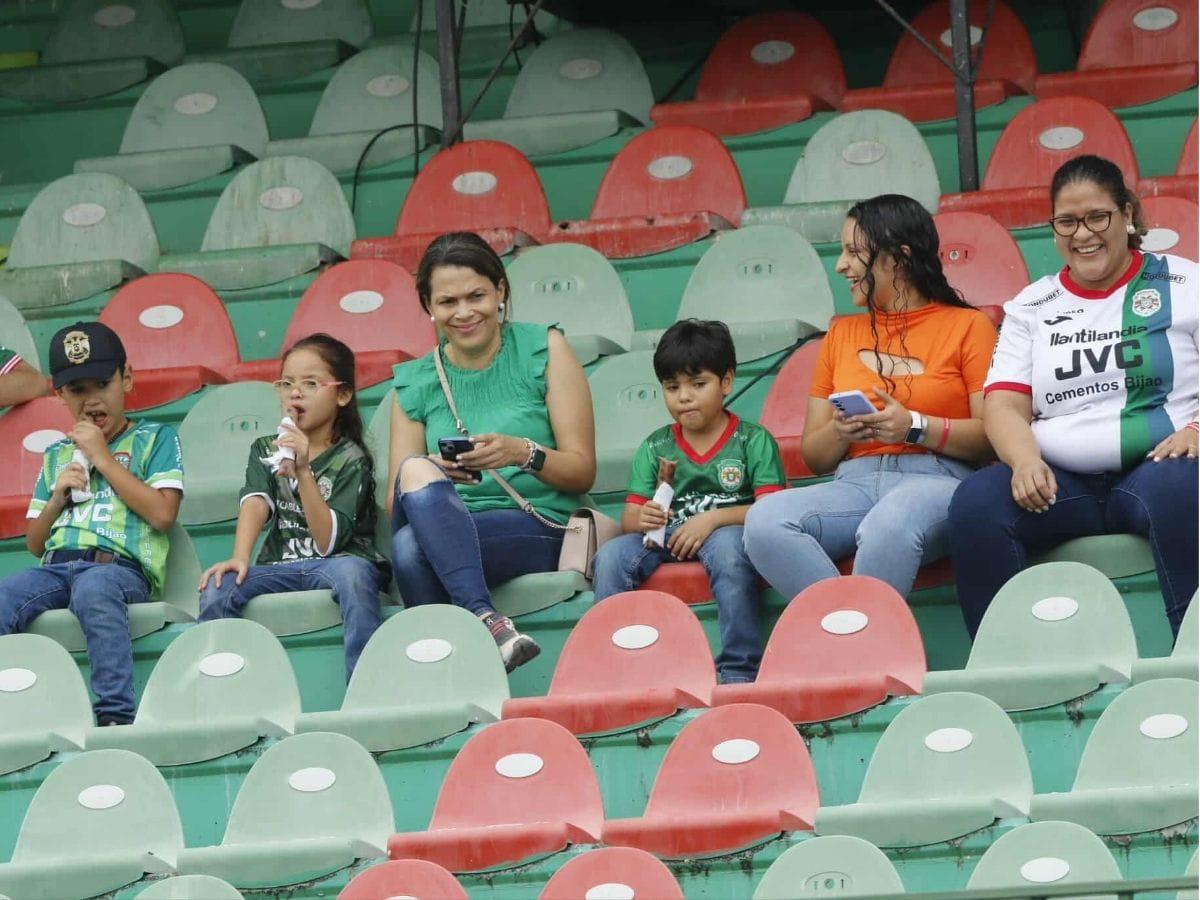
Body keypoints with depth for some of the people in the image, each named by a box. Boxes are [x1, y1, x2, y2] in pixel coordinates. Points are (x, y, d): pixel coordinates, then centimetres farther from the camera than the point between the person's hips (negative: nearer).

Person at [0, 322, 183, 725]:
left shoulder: (155, 438, 14)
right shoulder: (57, 455, 27)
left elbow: (162, 514, -3)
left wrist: (102, 458, 1)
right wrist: (57, 497, 7)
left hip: (120, 566, -5)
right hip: (56, 567, 5)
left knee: (93, 589, -42)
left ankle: (116, 717, -47)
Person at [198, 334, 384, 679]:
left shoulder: (350, 459, -1)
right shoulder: (265, 450, 14)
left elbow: (328, 542, -13)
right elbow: (256, 502, -7)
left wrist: (302, 471, -23)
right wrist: (239, 557, -26)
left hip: (337, 563, -3)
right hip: (280, 566, 3)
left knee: (352, 572, -38)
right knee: (218, 586, -25)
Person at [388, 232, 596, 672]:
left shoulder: (543, 350, 8)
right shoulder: (415, 384, 15)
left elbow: (582, 471, 3)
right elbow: (395, 504, 9)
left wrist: (523, 452, -17)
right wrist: (433, 476, -15)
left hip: (538, 530, -3)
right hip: (447, 527, 3)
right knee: (416, 472, -34)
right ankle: (489, 621, -46)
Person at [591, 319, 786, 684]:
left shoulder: (752, 440, 3)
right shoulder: (655, 447, 14)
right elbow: (629, 517, 6)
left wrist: (714, 519, -22)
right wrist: (641, 520, -20)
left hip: (726, 532, -4)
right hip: (668, 537, 4)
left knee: (727, 546, -39)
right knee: (611, 555, -24)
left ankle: (739, 673, -35)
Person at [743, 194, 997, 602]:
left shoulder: (967, 325, 11)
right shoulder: (841, 333, 25)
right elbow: (814, 456, 21)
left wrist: (916, 427, -13)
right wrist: (840, 431, -1)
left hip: (936, 481, -4)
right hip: (854, 484, 5)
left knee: (889, 525, -42)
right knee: (764, 520, -30)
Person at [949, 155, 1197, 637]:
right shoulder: (1030, 307, 19)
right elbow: (1004, 405, 7)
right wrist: (1025, 460, -15)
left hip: (1154, 466, -2)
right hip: (1060, 482, 3)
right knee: (975, 502, -28)